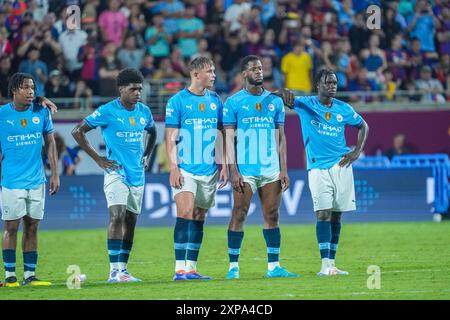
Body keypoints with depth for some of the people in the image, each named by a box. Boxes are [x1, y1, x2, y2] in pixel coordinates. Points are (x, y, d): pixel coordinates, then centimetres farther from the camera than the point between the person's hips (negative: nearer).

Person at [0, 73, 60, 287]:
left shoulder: (41, 112, 3)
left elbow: (50, 143, 11)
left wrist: (55, 174, 8)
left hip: (36, 180, 3)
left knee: (32, 227, 5)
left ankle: (30, 275, 10)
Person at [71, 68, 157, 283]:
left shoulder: (144, 111, 8)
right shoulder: (107, 111, -9)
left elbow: (152, 133, 29)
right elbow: (78, 132, -6)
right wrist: (97, 159, -7)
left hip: (137, 175, 6)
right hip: (116, 173, -6)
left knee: (130, 222, 7)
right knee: (117, 216, -19)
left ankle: (123, 269, 15)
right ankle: (114, 271, -21)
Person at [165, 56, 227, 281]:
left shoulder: (215, 101, 10)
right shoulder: (178, 101, -4)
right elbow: (170, 137, -5)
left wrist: (225, 165, 8)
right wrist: (173, 167, -13)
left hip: (209, 170, 5)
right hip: (185, 169, -5)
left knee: (199, 219, 7)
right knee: (185, 213, -15)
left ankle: (191, 267, 11)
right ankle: (180, 268, -16)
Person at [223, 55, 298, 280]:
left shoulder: (275, 101, 11)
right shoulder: (233, 102, 0)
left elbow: (280, 137, 12)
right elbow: (229, 138, -2)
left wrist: (284, 170, 6)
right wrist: (233, 170, -10)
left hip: (271, 170, 4)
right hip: (245, 170, -4)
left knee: (272, 216, 3)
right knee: (239, 215, -4)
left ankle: (273, 266, 7)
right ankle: (233, 266, 1)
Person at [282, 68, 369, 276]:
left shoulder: (344, 109, 8)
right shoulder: (306, 104, 0)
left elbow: (363, 126, 20)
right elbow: (289, 101, -16)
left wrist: (357, 152, 8)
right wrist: (285, 95, -40)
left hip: (341, 166, 3)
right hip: (318, 167, -3)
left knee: (336, 215, 5)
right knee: (323, 214, -12)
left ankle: (331, 263, 10)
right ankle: (325, 265, -16)